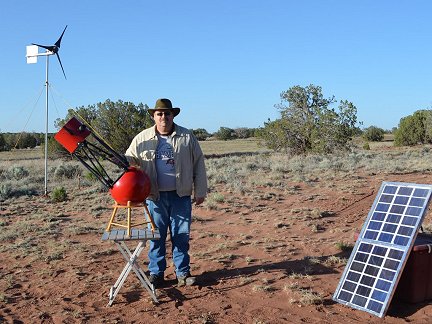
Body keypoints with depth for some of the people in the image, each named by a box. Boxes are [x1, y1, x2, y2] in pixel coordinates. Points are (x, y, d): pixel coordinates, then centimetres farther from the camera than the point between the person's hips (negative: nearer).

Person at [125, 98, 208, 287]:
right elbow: (129, 159, 11)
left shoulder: (187, 137, 2)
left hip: (181, 195, 0)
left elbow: (199, 164, 4)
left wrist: (200, 191, 3)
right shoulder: (142, 139, 3)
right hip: (155, 196, 0)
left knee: (181, 235, 6)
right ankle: (156, 273, 19)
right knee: (156, 236, 7)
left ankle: (183, 272, 18)